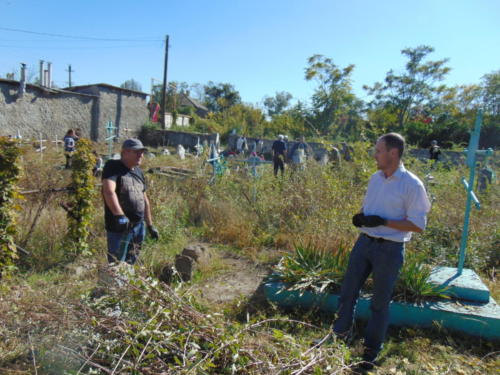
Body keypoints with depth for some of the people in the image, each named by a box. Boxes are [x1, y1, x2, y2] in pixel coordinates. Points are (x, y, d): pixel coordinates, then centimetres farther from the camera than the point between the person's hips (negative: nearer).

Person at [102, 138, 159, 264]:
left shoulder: (139, 172, 12)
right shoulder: (113, 167, -10)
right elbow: (109, 191, -27)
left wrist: (150, 225, 20)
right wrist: (120, 215, -39)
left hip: (139, 226, 7)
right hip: (119, 227, -7)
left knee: (130, 263, 17)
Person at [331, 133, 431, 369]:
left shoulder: (412, 185, -15)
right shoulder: (375, 178, 5)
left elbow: (418, 225, -15)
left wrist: (382, 222, -23)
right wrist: (361, 217, -5)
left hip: (390, 249, -6)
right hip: (364, 242, 6)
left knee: (380, 303, 11)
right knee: (347, 292, 13)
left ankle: (371, 351, 30)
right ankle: (340, 336, 35)